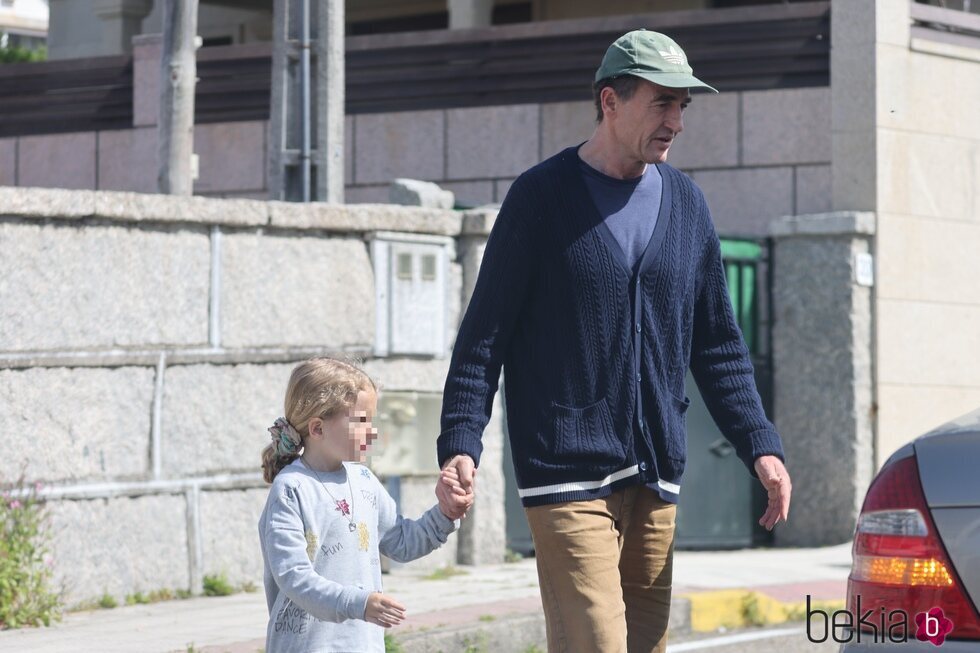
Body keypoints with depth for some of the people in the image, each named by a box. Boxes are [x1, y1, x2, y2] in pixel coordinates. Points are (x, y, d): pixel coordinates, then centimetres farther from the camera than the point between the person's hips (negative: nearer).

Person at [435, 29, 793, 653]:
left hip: (657, 481, 5)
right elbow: (485, 333, -2)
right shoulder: (542, 197, -2)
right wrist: (461, 444, -13)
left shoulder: (686, 202, 12)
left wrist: (760, 444, 8)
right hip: (567, 478, -5)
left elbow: (718, 344, 18)